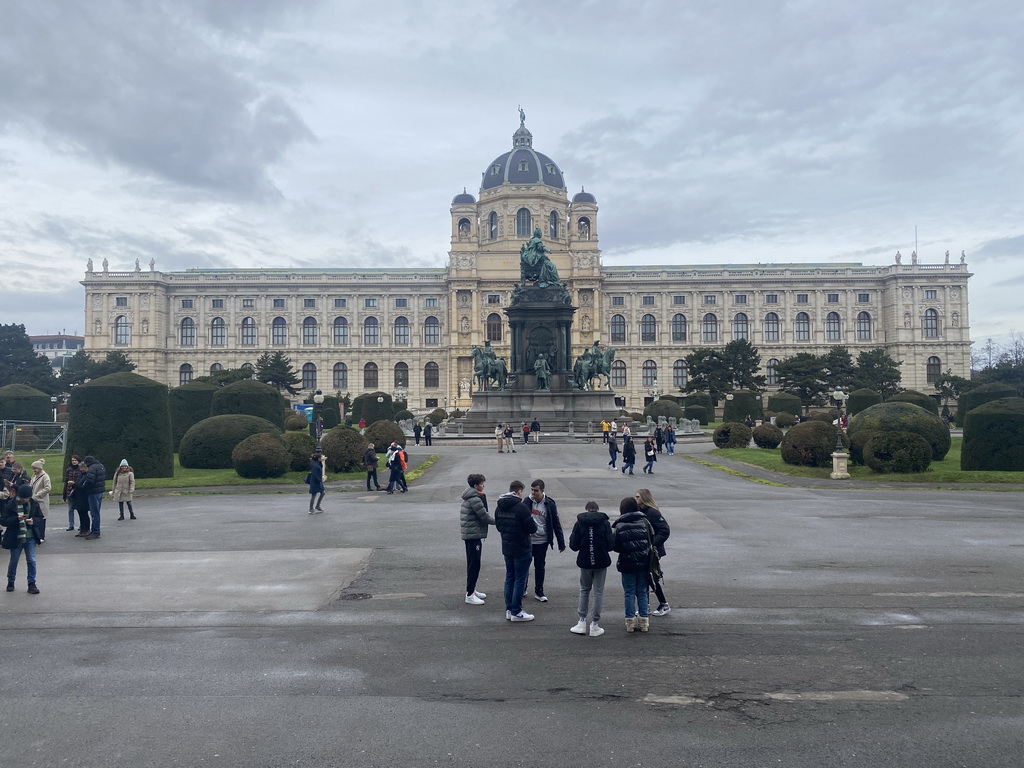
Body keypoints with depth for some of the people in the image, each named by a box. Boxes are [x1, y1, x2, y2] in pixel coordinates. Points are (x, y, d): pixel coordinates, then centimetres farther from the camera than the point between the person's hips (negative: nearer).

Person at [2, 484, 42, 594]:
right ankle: (10, 582, 32)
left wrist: (33, 521, -16)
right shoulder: (10, 504, -9)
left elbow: (40, 518, 7)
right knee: (13, 561, 12)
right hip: (16, 538, -1)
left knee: (31, 561, 0)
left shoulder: (33, 504, -1)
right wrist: (16, 519, -26)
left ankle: (32, 584, 7)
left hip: (30, 537, 2)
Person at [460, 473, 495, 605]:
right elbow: (484, 516, -17)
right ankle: (470, 595, -3)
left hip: (469, 535, 10)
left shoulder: (469, 498, 13)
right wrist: (496, 521, -2)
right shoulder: (475, 499, -18)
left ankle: (471, 590, 28)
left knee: (472, 564, 18)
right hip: (474, 535, -10)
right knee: (474, 565, -6)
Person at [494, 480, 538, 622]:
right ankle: (516, 612, 5)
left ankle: (509, 610, 20)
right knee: (520, 580, 1)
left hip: (506, 548, 7)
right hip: (521, 549, -7)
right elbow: (532, 528, -17)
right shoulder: (521, 507, -20)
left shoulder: (499, 507, 4)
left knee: (509, 578, 15)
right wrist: (533, 524, 3)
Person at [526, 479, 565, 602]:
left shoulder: (549, 504, -8)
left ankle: (539, 592, 22)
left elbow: (556, 524, -3)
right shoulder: (527, 502, -6)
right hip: (527, 540, 1)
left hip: (542, 541, -1)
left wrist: (561, 543, -3)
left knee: (540, 566, 9)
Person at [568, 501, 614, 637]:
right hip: (601, 562, -1)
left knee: (584, 590, 17)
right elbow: (610, 545, -8)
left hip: (585, 562, 1)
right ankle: (594, 625, 10)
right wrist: (614, 536, 12)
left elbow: (573, 546, -6)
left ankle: (582, 623, 14)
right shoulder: (605, 523, -6)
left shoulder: (579, 523, -4)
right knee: (598, 592, 8)